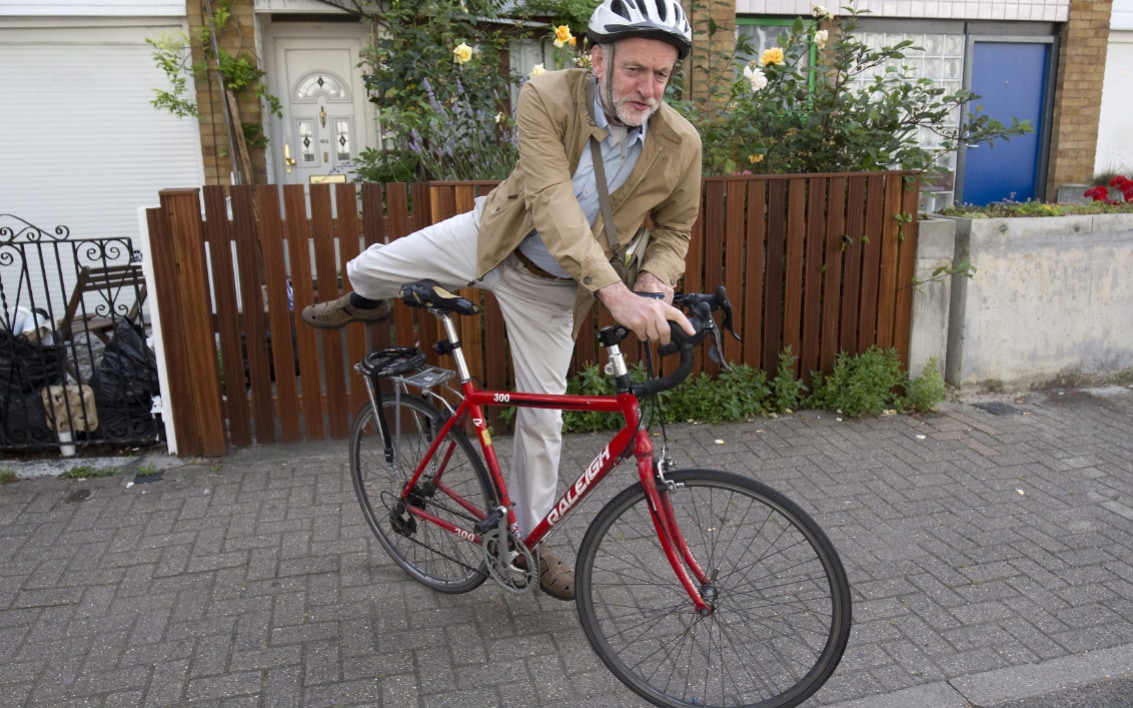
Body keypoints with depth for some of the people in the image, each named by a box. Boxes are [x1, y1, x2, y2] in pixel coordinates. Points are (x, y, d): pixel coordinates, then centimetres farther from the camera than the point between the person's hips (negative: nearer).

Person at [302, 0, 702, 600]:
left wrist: (654, 284, -24)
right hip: (494, 239, 0)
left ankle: (530, 539, 25)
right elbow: (553, 201, -37)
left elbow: (674, 229, -2)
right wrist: (613, 291, -49)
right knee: (369, 267, -3)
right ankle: (366, 305, 40)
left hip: (552, 286, 1)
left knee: (542, 417, 4)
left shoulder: (681, 144, -18)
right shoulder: (546, 98, -26)